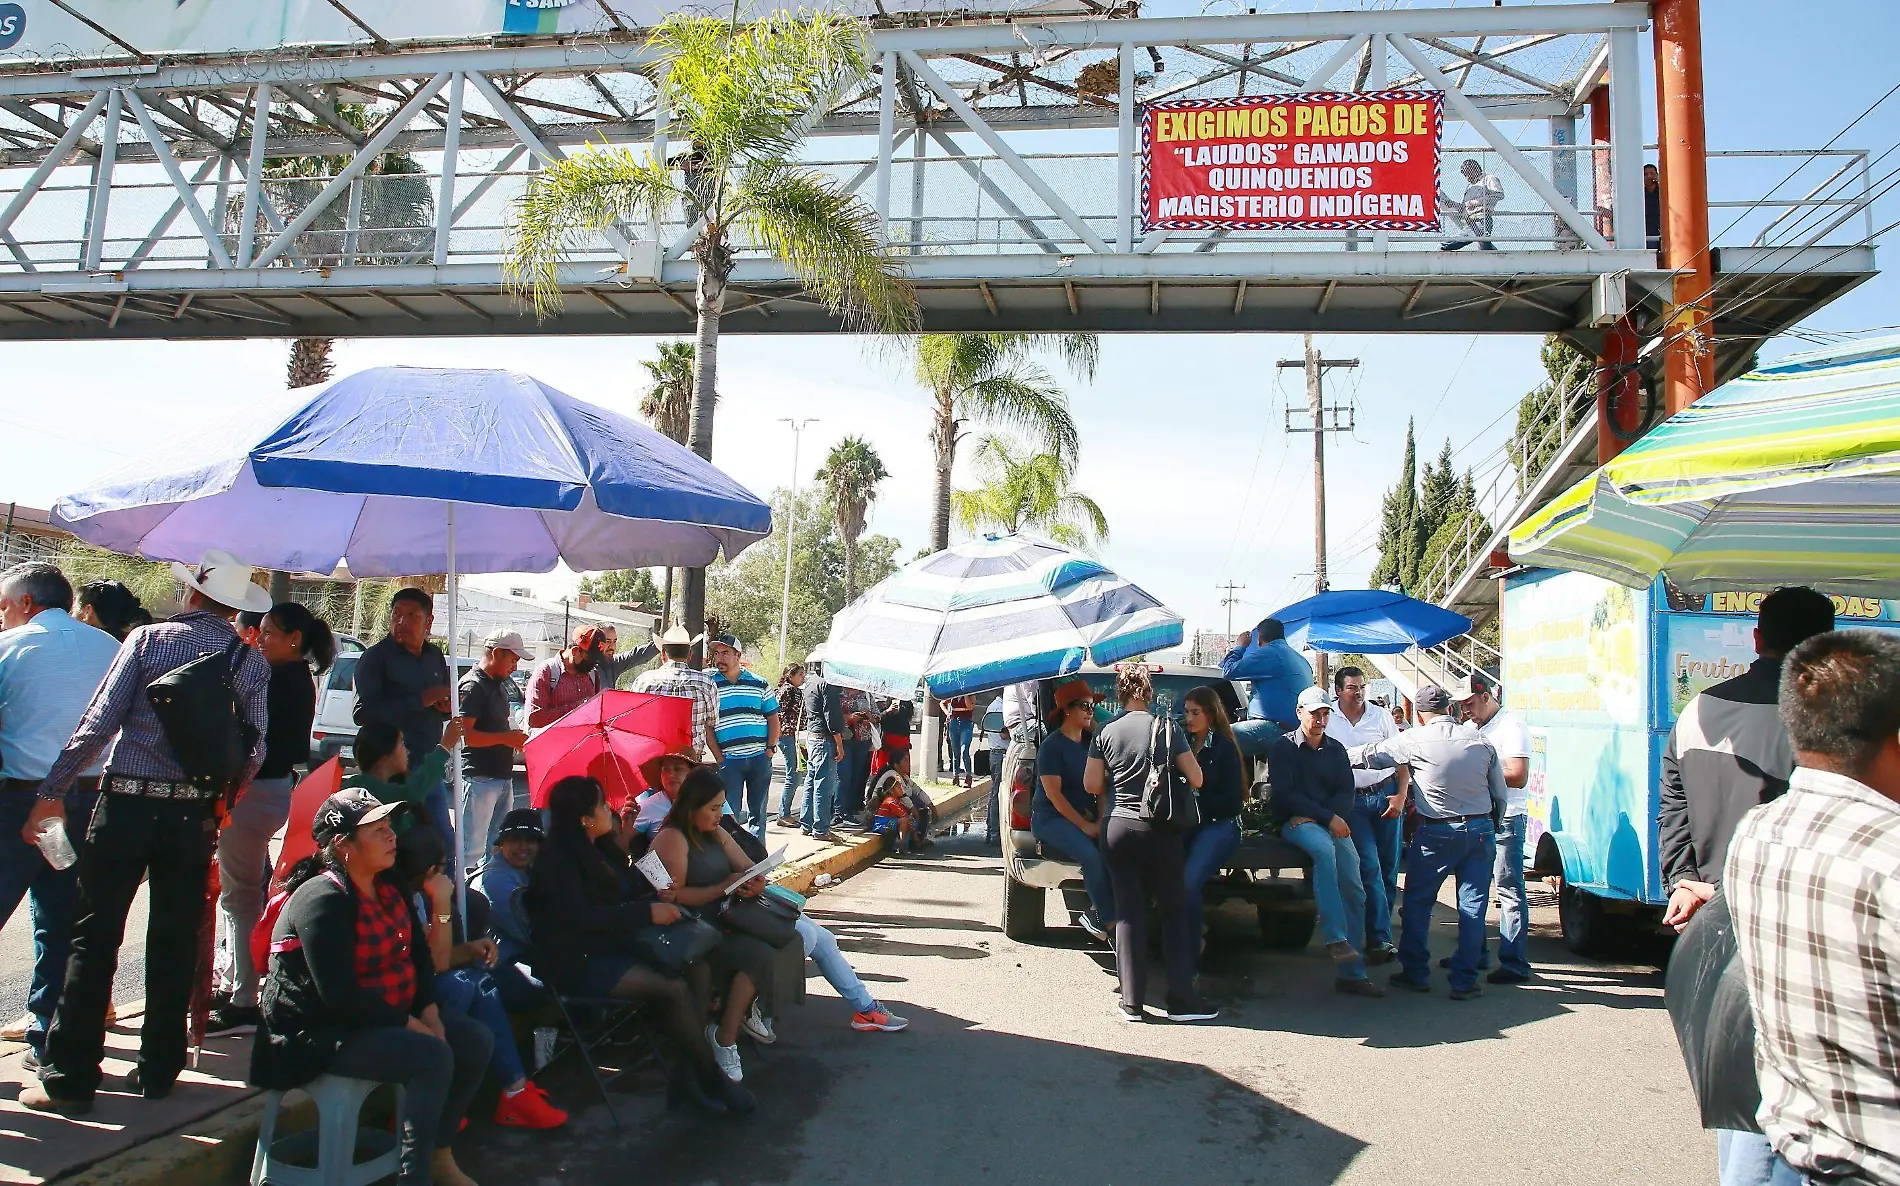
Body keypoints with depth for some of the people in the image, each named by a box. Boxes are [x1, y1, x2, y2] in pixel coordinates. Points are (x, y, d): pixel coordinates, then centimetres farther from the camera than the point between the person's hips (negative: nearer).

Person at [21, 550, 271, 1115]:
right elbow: (254, 750, 0)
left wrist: (53, 792, -2)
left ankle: (69, 1078, 8)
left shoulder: (149, 638, -2)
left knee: (95, 940, 5)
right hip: (194, 815, 2)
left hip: (127, 805, -2)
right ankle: (158, 1072, 19)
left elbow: (98, 721, -7)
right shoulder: (252, 663, 2)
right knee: (175, 943, 11)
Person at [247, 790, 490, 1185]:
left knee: (476, 1042, -1)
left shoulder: (386, 887, 6)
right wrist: (410, 1024, -21)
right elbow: (339, 994, -27)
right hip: (320, 1033, -9)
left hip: (389, 1016, 9)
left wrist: (429, 1012, -4)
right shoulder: (323, 901, -22)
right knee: (433, 1057, -28)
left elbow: (416, 951, 12)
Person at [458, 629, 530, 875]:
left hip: (503, 776, 9)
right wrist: (505, 738, -20)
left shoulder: (500, 684, 18)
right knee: (473, 847, -6)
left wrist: (515, 738, 12)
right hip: (480, 778, -9)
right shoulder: (472, 686, -12)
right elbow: (464, 734, -20)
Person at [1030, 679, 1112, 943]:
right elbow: (1053, 793, -13)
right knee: (1091, 855, -29)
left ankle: (1096, 914, -13)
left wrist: (1099, 821, -6)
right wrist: (1084, 826, -16)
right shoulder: (1052, 745, -7)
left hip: (1087, 815, 6)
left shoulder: (1090, 742, 12)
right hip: (1051, 818, -6)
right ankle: (1109, 919, -13)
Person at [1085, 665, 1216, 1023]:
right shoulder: (1166, 728, -6)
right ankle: (1182, 999, 7)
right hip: (1160, 831, -2)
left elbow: (1092, 784, 0)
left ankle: (1132, 1002, 6)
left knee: (1129, 913, 6)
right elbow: (1196, 779, -5)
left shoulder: (1106, 732, -2)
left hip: (1119, 827, 2)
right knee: (1175, 911, 9)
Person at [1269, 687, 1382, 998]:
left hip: (1332, 823, 5)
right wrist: (1327, 817, -16)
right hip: (1295, 822, -5)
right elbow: (1286, 795, -7)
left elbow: (1345, 794, 7)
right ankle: (1335, 938, -36)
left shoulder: (1336, 750, 16)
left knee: (1354, 890, -7)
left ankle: (1351, 973, -3)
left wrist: (1313, 815, -11)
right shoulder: (1283, 747, 3)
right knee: (1324, 848, -36)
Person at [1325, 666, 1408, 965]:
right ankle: (1380, 940, -11)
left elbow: (1402, 759, 8)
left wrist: (1401, 796, -3)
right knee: (1370, 868, -10)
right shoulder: (1327, 720, 1)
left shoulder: (1381, 716, 6)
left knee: (1389, 867, 3)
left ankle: (1378, 932, 15)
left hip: (1386, 793, 2)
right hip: (1351, 800, -2)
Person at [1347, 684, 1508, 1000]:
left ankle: (1415, 974, 15)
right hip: (1480, 831, 4)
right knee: (1472, 906, 7)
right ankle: (1464, 981, 9)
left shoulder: (1414, 740, -7)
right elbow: (1500, 796, 9)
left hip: (1436, 833, -3)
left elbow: (1370, 754, 2)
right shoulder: (1480, 741, 4)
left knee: (1416, 902, 10)